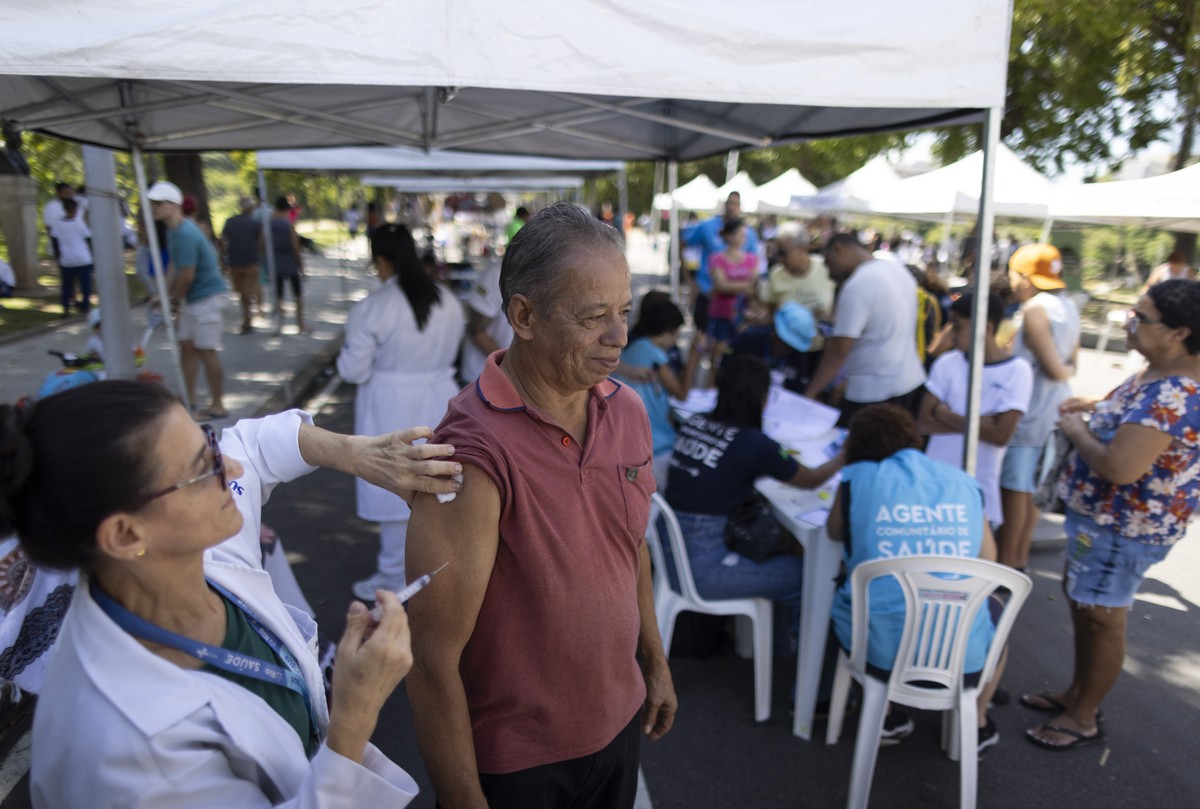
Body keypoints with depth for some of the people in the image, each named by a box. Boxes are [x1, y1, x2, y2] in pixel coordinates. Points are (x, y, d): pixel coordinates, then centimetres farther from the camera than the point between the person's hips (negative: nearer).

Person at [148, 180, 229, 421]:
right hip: (193, 298, 10)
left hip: (207, 296, -10)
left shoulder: (185, 234, -22)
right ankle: (189, 398, 26)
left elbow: (187, 275, -21)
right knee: (186, 345, 15)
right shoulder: (173, 230, 9)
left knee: (206, 351, -5)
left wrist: (175, 299, -4)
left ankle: (217, 406, 4)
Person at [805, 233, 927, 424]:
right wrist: (842, 326, 20)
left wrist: (810, 394, -15)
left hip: (875, 392, -9)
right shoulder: (897, 268, 8)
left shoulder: (857, 286, -19)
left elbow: (838, 352, -20)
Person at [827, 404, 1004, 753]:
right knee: (994, 606, 34)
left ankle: (884, 716, 35)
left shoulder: (856, 478, -4)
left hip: (880, 650, -1)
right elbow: (988, 565, 10)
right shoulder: (964, 483, 3)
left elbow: (834, 532, 14)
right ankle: (976, 724, 40)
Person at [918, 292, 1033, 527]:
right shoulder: (946, 363, 0)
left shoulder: (1016, 370, -8)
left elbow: (1000, 435, -17)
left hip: (979, 489, -3)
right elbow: (923, 423, -5)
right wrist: (976, 423, -14)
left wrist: (945, 414, -11)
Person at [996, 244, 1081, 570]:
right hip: (1055, 406, 9)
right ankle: (1020, 557, 28)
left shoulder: (1035, 309, -17)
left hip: (1030, 408, -9)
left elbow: (1054, 370, -18)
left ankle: (1006, 563, 8)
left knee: (1015, 487, 0)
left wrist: (1064, 371, 1)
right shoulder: (1068, 307, 11)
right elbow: (1070, 365, 16)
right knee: (1030, 487, 17)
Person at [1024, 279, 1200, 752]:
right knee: (1079, 597, 23)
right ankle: (1077, 692, 42)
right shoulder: (1162, 372, 3)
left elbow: (1118, 466, -35)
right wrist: (1096, 407, 7)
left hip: (1124, 526, -11)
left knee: (1102, 617, 6)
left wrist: (1076, 430, -17)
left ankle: (1084, 719, 26)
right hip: (1102, 512, 11)